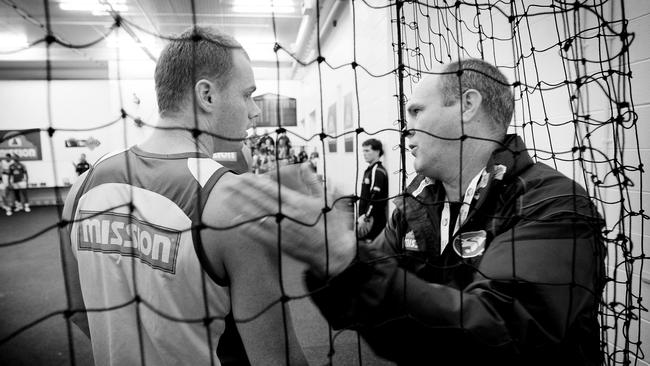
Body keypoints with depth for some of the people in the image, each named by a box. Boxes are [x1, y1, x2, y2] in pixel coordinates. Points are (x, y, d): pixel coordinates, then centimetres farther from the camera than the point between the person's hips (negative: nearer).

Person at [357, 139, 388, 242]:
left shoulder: (377, 171, -13)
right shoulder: (369, 170, 15)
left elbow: (376, 198, -21)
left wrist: (365, 218, -21)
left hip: (374, 220, -9)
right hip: (366, 218, 9)